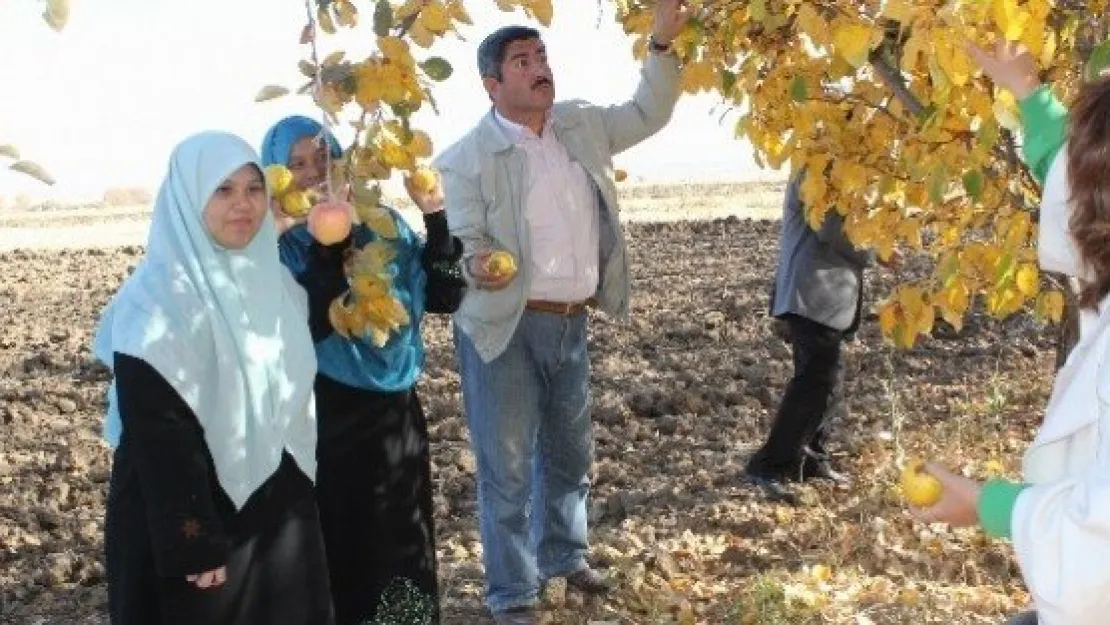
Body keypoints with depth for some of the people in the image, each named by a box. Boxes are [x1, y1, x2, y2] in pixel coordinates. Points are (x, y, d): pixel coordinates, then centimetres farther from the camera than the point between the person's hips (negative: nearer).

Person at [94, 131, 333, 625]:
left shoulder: (271, 277, 4)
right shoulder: (158, 299, -18)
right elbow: (157, 438, -20)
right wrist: (195, 544, -20)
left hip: (280, 506, 7)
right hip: (198, 515, -7)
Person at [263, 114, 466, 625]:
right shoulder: (277, 244, -8)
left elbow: (445, 296, -2)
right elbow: (309, 325, -24)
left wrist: (435, 215, -10)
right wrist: (330, 237, -29)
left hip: (395, 410, 4)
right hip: (325, 418, -4)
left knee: (402, 545, 15)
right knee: (337, 545, 7)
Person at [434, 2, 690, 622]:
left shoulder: (580, 126, 6)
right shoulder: (467, 158, -11)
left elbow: (647, 115, 14)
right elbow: (464, 243, -10)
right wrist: (478, 264, -34)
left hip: (571, 322, 6)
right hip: (506, 326, -6)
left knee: (570, 451, 21)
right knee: (508, 465, 1)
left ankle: (564, 555, 42)